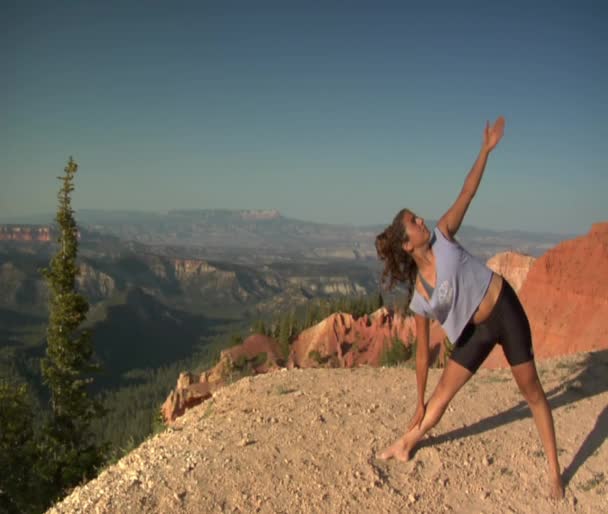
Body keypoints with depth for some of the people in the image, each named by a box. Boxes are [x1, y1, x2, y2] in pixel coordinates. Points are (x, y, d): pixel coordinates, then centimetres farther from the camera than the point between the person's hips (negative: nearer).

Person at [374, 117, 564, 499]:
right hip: (477, 331, 2)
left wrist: (486, 150, -18)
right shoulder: (419, 299, -9)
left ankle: (555, 472, 14)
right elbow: (423, 353, -3)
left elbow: (468, 193, -9)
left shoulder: (443, 236, -11)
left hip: (505, 309, -1)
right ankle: (407, 444, 26)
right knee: (444, 391, 6)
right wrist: (420, 405, 1)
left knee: (532, 391, 4)